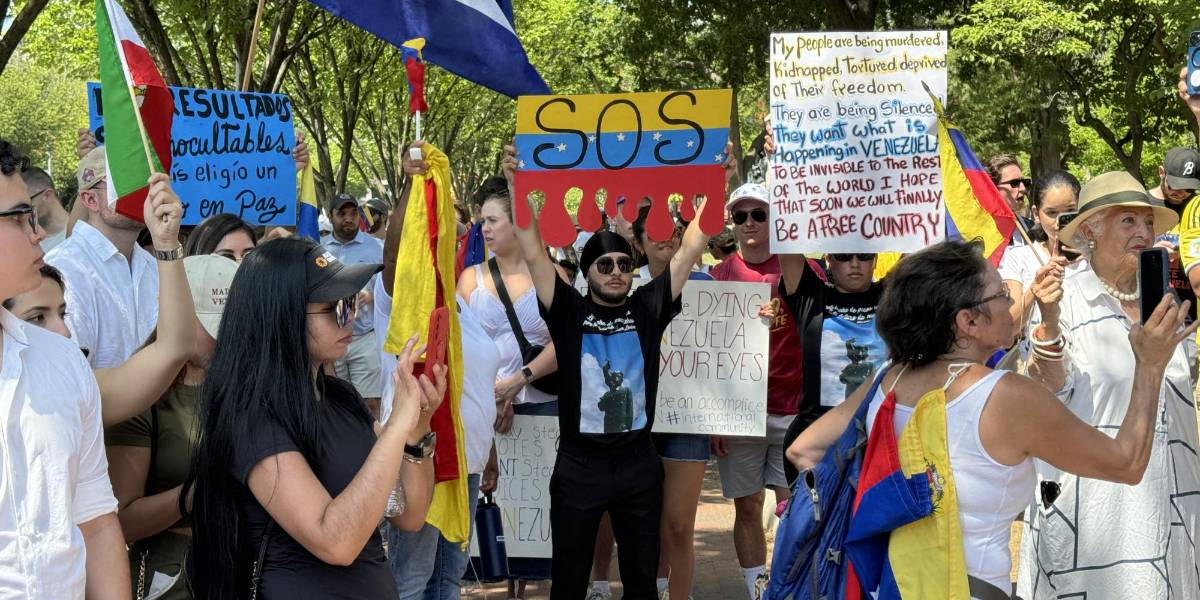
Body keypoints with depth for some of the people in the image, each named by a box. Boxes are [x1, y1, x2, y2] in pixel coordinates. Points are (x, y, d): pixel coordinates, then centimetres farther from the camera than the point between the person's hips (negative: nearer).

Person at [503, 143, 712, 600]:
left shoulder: (648, 308, 2)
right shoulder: (569, 311, -1)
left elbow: (689, 251, 0)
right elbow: (534, 254, -9)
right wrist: (516, 186, -17)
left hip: (639, 463, 2)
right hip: (579, 464, -1)